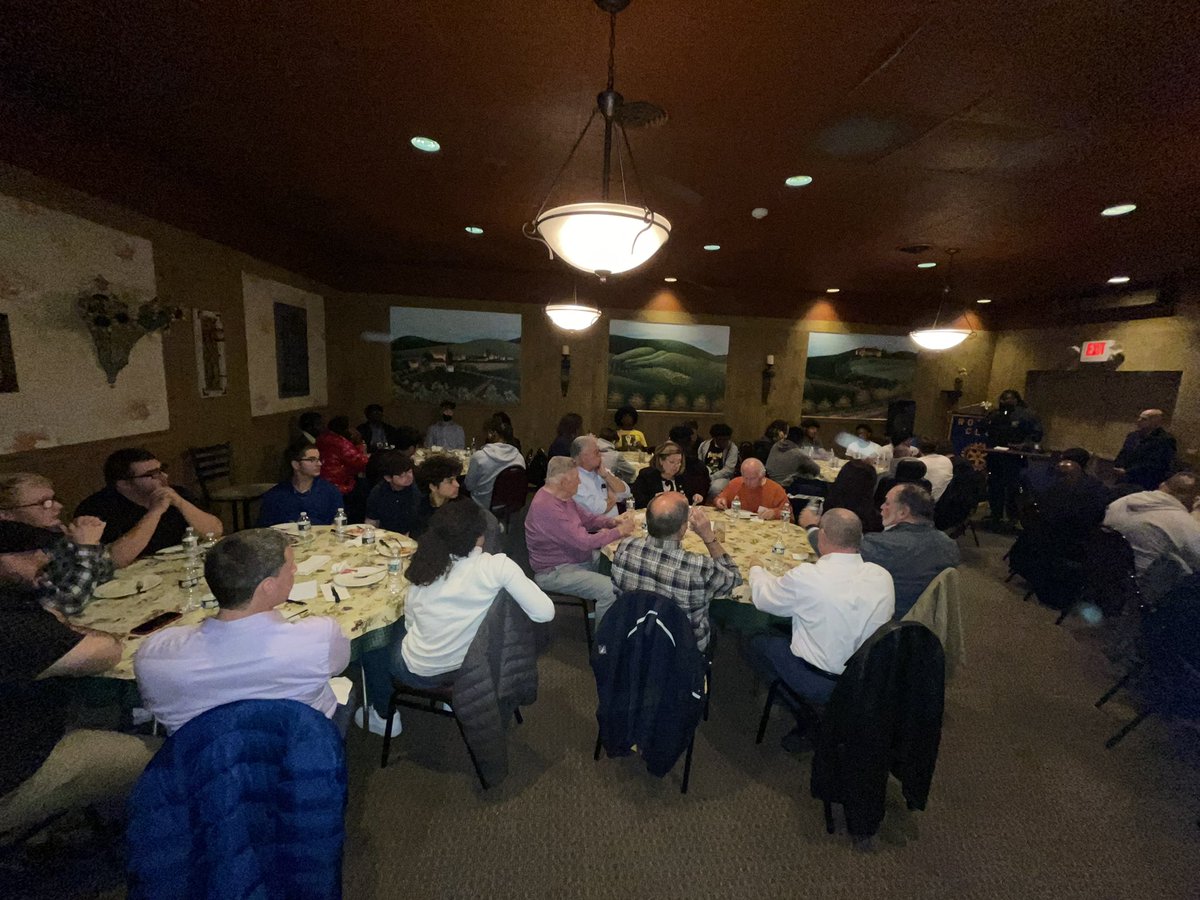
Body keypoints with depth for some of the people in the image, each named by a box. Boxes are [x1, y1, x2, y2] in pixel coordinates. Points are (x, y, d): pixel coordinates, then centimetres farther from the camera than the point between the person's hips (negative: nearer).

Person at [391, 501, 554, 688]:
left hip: (417, 672, 0)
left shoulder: (425, 566, -14)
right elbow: (545, 613, -24)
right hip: (465, 667, 0)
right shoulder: (496, 565, -24)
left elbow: (410, 623, -3)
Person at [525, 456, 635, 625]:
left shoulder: (563, 496, 3)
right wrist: (620, 531, -17)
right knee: (611, 589, -24)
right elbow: (584, 541, -28)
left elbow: (587, 518, 14)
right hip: (555, 571, -10)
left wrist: (613, 522, -4)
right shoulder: (546, 507, -29)